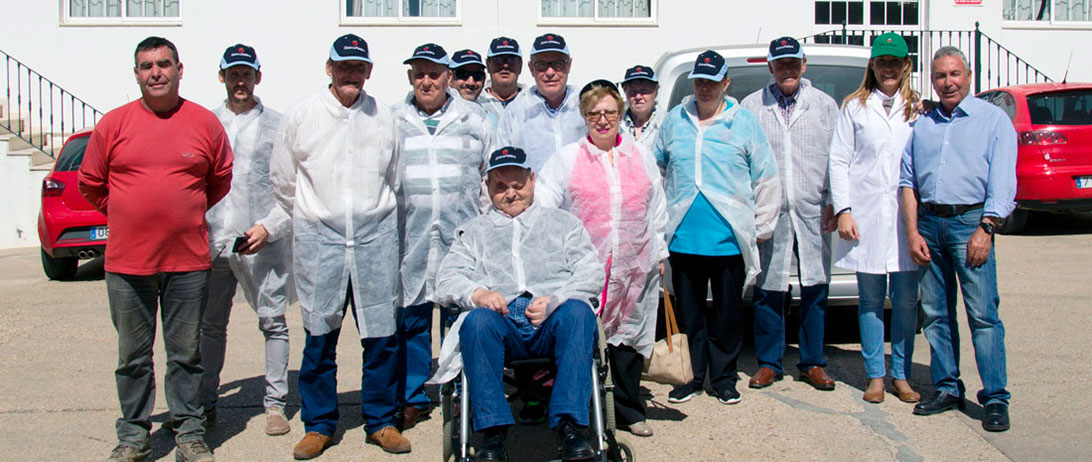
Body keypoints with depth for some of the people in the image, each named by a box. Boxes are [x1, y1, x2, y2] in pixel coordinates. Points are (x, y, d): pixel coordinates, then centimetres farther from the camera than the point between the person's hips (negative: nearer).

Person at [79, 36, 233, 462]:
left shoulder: (205, 123, 2)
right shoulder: (114, 124, 2)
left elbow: (222, 180, 15)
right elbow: (90, 183, 13)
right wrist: (129, 218, 14)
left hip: (188, 260, 0)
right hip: (127, 262, 1)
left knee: (186, 354, 8)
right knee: (133, 355, 9)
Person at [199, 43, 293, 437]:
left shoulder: (276, 125, 5)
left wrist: (268, 226, -10)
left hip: (262, 242, -2)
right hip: (213, 239, 3)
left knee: (273, 322, -1)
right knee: (211, 325, 8)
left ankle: (275, 404, 8)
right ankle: (205, 403, 19)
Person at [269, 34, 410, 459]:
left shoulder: (383, 118, 10)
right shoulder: (301, 115, 6)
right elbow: (281, 178, 14)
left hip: (374, 235, 1)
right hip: (318, 236, -1)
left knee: (381, 335, 1)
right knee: (319, 337, 3)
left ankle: (381, 421, 15)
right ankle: (319, 425, 16)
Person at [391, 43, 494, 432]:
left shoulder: (474, 119, 10)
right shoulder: (392, 121, 10)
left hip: (463, 237, 0)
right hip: (410, 238, 1)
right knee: (411, 319, 4)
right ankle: (413, 398, 15)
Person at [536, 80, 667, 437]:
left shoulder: (642, 157, 11)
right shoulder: (566, 159, 3)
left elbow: (656, 208, 17)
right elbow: (541, 204, -1)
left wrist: (659, 252, 17)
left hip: (634, 266, 3)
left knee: (628, 335, 10)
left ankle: (629, 411, 25)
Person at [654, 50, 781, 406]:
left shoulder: (744, 123, 4)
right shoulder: (674, 121, 9)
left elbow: (766, 180, 7)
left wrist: (760, 227, 5)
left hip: (729, 240, -1)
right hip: (683, 239, 2)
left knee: (727, 315, 7)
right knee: (688, 314, 9)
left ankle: (724, 379, 20)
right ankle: (691, 377, 21)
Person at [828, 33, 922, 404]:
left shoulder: (918, 109, 10)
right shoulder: (855, 107, 7)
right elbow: (838, 161, 4)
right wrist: (843, 210, -4)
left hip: (907, 216, 1)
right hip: (866, 216, -1)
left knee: (906, 299, 3)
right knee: (871, 299, 5)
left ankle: (901, 375, 15)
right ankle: (875, 376, 14)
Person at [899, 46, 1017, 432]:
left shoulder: (993, 119, 5)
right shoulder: (921, 125, 17)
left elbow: (1002, 182, -3)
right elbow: (907, 181, 13)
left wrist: (985, 229, -13)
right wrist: (913, 232, 2)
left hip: (970, 222, -4)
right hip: (929, 223, 4)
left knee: (983, 314, -7)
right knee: (936, 313, 6)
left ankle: (995, 397, -1)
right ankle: (947, 389, 16)